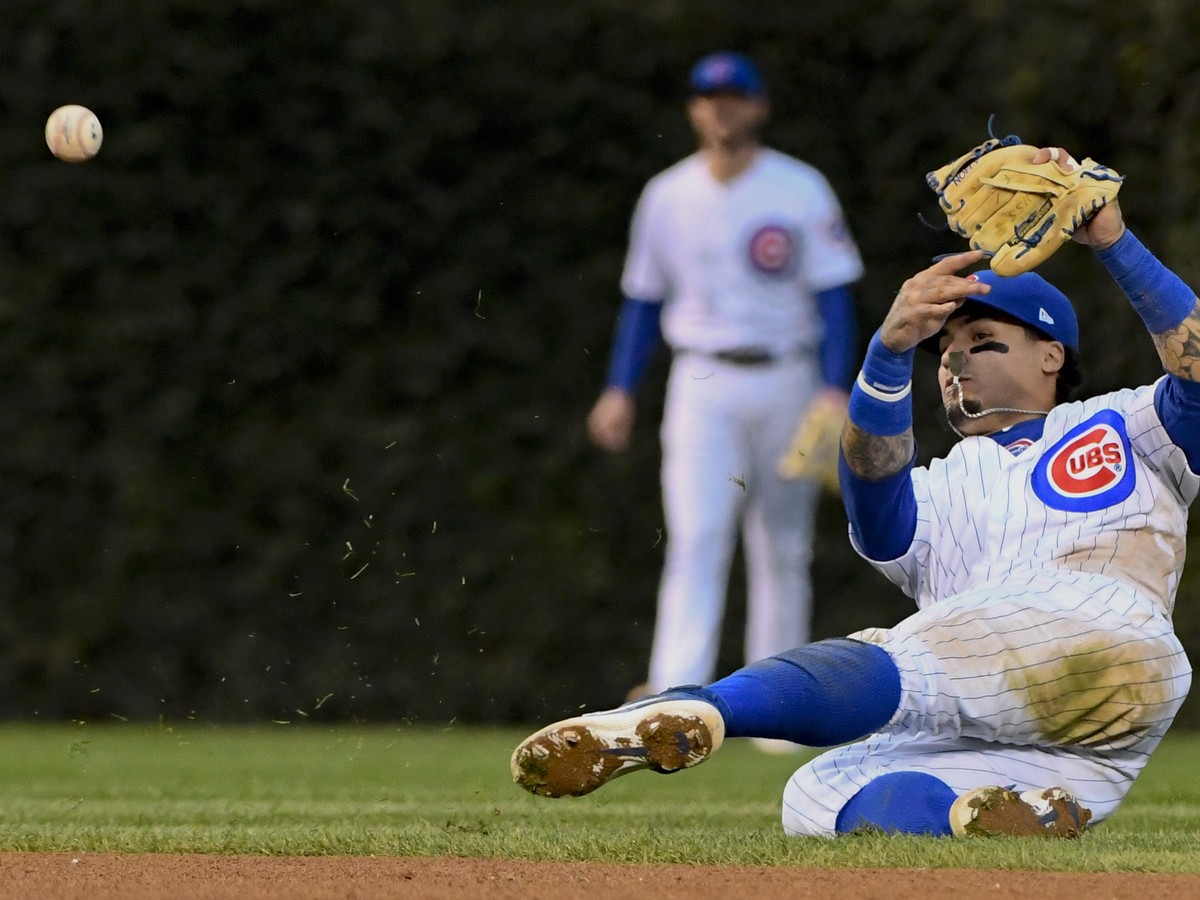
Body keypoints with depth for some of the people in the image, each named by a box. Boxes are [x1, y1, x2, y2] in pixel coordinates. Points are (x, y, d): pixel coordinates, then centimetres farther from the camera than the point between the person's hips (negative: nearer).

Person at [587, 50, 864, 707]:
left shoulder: (801, 191, -2)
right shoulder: (667, 197, 5)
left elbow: (833, 296, -4)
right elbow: (642, 300, 13)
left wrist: (836, 390, -14)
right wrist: (619, 390, 4)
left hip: (785, 378, 0)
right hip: (703, 387, 0)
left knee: (784, 550, 6)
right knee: (696, 537, -14)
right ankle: (676, 695, -24)